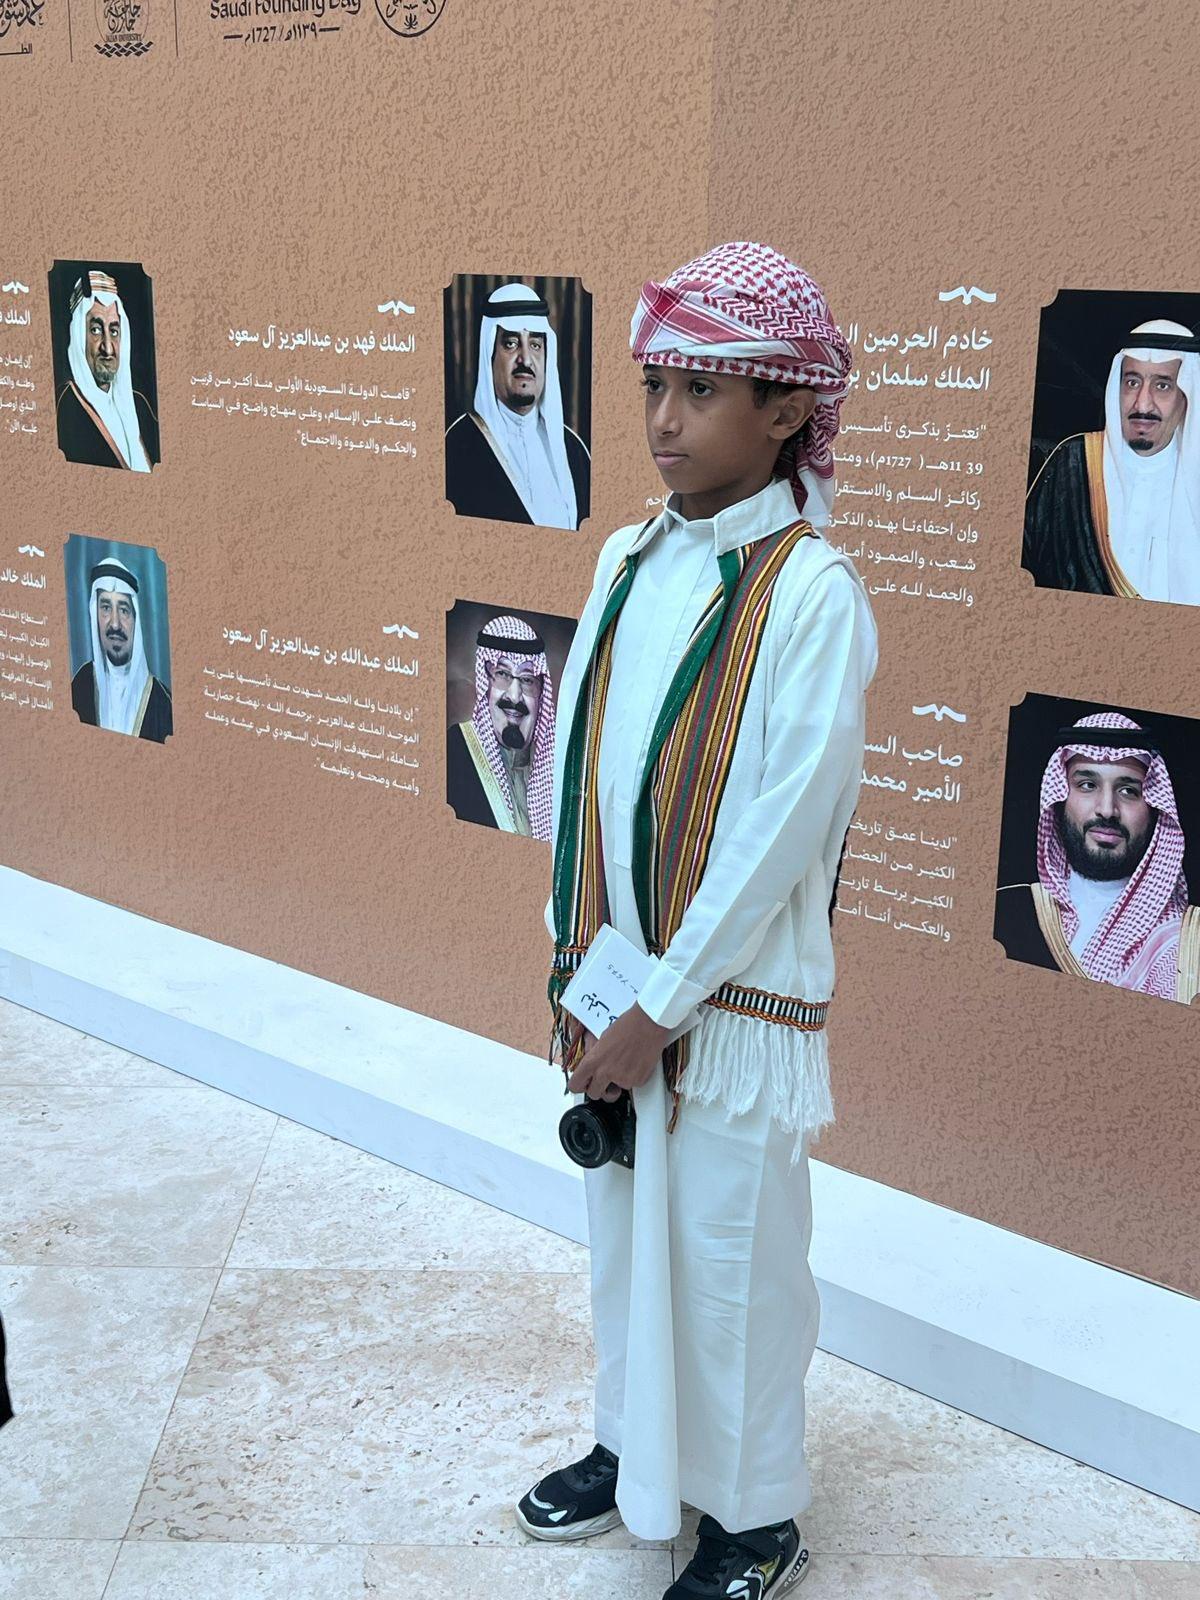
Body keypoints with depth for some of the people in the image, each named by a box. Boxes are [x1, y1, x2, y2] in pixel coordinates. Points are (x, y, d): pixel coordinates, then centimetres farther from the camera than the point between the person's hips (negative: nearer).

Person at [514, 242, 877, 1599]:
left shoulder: (811, 591, -17)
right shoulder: (630, 558, 3)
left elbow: (781, 829, -18)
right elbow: (575, 764, 6)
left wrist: (660, 1008, -14)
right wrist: (578, 972, 2)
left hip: (735, 996, -6)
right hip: (615, 982, 6)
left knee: (731, 1259, 8)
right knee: (624, 1225, 20)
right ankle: (633, 1447, 43)